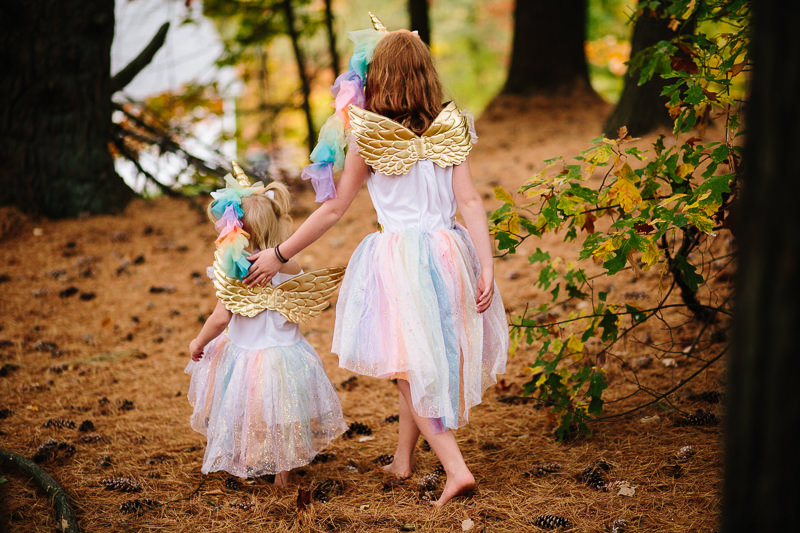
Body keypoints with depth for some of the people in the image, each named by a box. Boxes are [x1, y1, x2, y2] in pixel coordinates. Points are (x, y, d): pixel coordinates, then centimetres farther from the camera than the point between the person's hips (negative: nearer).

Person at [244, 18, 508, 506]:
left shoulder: (367, 137, -6)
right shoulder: (450, 129, 3)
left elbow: (334, 209, -2)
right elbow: (470, 201, -4)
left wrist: (279, 256, 8)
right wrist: (487, 266, -3)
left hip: (398, 256, -5)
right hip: (448, 250, 5)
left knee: (411, 366, 4)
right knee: (423, 361, 19)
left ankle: (456, 468, -8)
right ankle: (403, 458, 34)